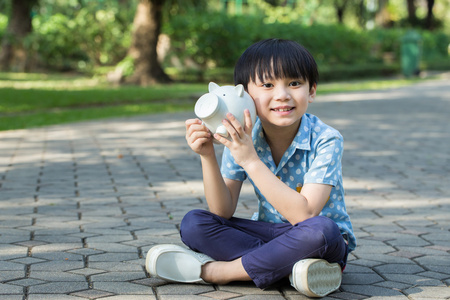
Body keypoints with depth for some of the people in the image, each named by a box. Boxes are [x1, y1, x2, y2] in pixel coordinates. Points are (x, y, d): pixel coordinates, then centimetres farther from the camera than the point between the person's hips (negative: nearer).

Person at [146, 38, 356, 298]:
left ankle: (214, 271, -24)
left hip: (330, 244, -4)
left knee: (319, 229, -39)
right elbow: (223, 212, -9)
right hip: (269, 233, 4)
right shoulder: (243, 137, -8)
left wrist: (250, 160, -34)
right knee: (193, 223, -14)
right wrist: (208, 156, -24)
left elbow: (304, 215, -30)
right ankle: (289, 268, -24)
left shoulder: (325, 141, -20)